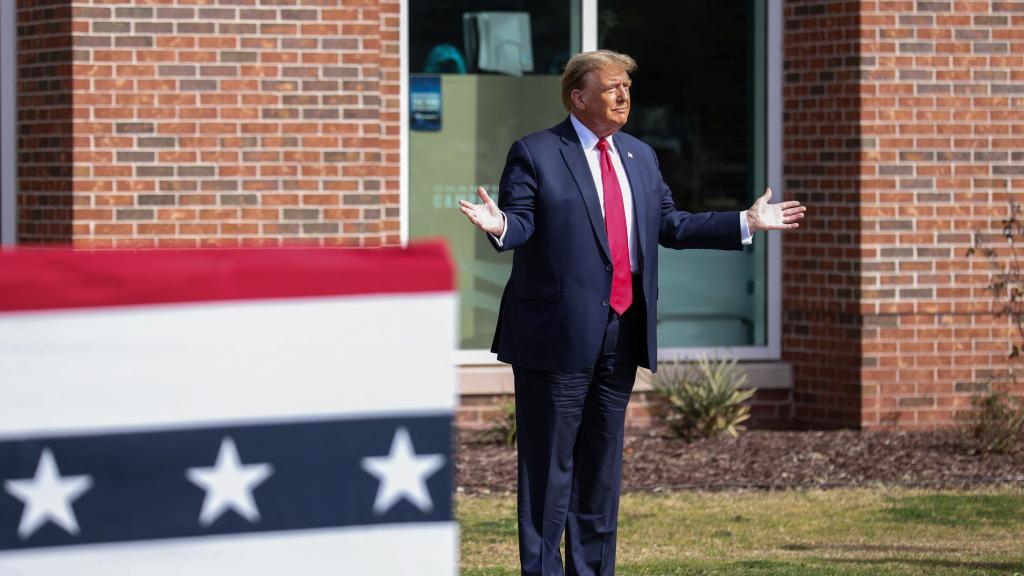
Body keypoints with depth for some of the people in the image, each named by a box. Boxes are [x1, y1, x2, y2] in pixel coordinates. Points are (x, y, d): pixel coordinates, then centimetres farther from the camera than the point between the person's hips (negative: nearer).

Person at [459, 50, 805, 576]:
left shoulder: (640, 157, 16)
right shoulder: (535, 153, -3)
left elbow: (671, 226, 17)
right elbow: (522, 223, -11)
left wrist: (747, 223, 13)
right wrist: (500, 226, -35)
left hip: (622, 332, 6)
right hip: (559, 334, -6)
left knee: (603, 460, 12)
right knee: (548, 463, -3)